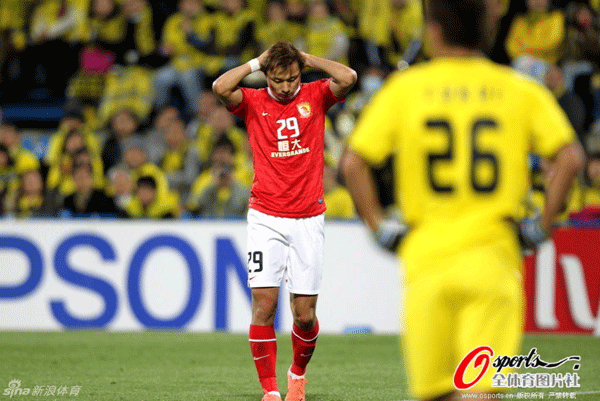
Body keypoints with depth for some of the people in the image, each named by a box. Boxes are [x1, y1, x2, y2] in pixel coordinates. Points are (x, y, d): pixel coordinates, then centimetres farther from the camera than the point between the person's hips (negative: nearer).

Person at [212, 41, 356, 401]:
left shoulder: (315, 96, 3)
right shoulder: (252, 102, 2)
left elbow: (348, 78, -15)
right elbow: (221, 87, -17)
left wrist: (306, 58, -4)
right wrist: (257, 62, -6)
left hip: (309, 219, 1)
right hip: (266, 218, 0)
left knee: (305, 313, 0)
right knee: (264, 304, -11)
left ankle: (299, 371, 28)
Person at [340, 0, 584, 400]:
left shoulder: (404, 88, 5)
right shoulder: (521, 91, 5)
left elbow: (353, 163, -3)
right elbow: (570, 157, -6)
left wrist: (380, 226, 6)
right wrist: (543, 225, 3)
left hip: (426, 255, 0)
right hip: (492, 256, 0)